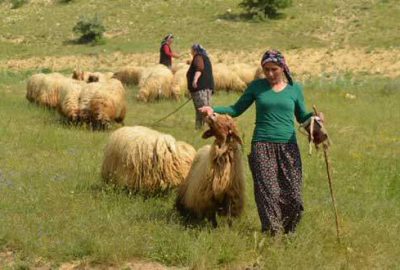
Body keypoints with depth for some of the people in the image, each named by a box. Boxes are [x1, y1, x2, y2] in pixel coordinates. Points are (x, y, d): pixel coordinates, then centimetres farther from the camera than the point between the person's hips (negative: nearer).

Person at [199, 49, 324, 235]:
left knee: (292, 193, -3)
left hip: (288, 146, 1)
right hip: (262, 145, -1)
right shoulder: (256, 87, 7)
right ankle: (273, 231, 2)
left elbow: (301, 117, 17)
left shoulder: (294, 89, 9)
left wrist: (314, 116, -5)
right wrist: (214, 110, -3)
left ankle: (288, 232, 16)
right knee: (267, 192, -8)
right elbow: (236, 109, 12)